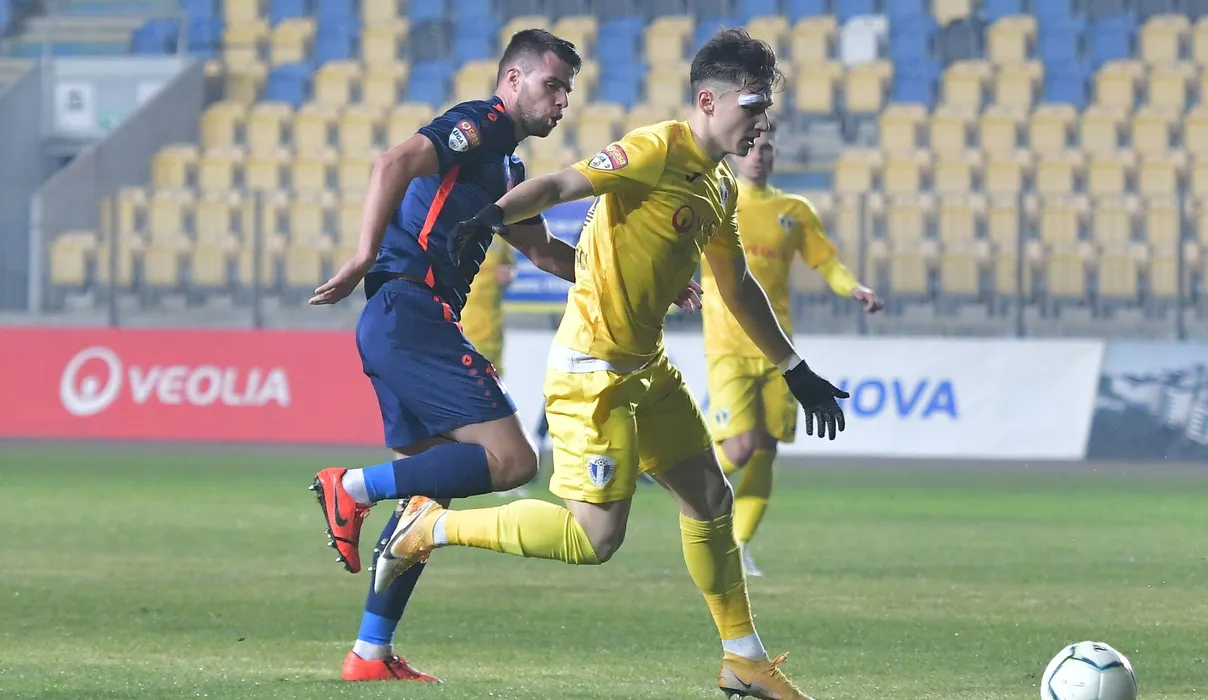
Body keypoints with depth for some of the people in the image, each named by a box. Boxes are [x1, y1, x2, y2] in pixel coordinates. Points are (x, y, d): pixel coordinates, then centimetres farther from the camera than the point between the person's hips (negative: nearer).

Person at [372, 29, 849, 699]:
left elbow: (738, 288, 25)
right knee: (595, 537, -11)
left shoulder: (721, 186, 12)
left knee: (712, 499, 12)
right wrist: (494, 216, -48)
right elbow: (559, 185, -28)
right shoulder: (656, 152, -16)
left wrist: (796, 372, 29)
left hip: (647, 367, 9)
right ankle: (430, 527, 1)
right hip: (590, 371, -9)